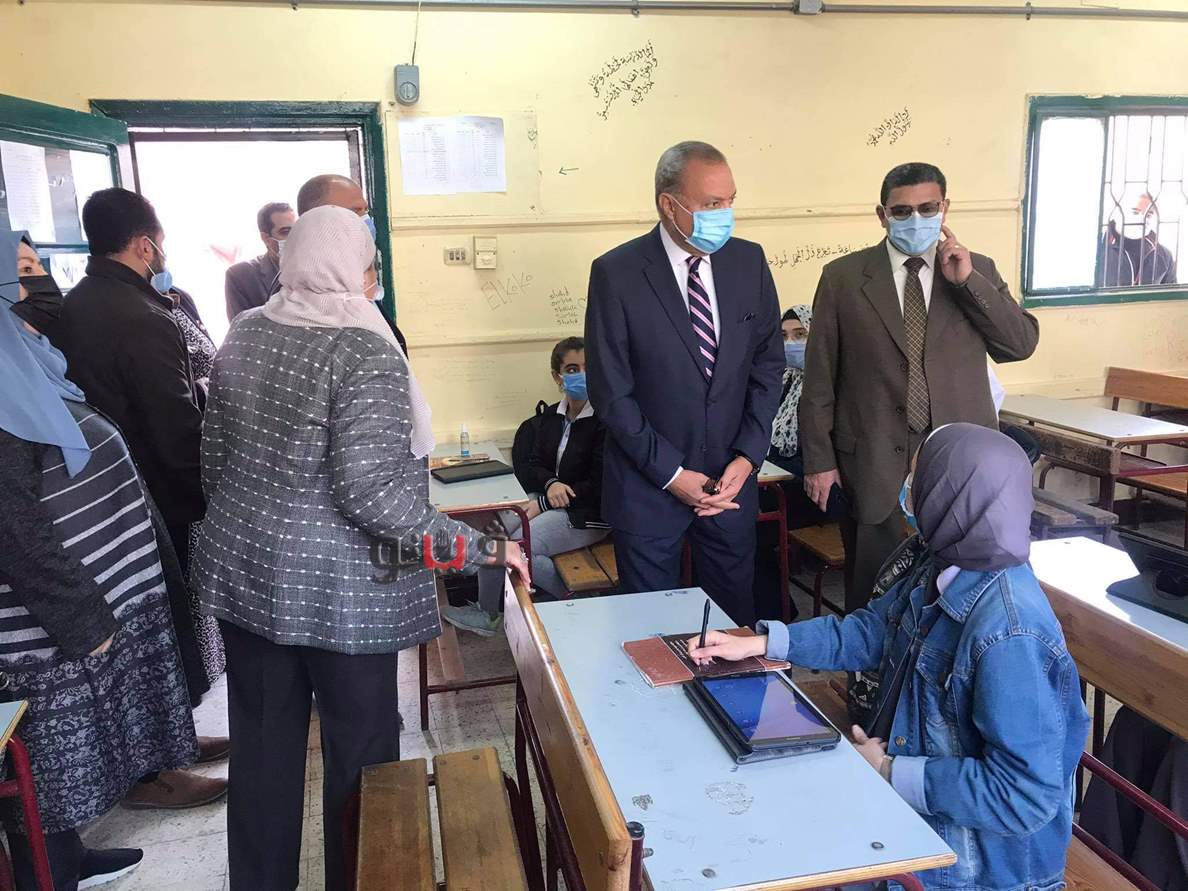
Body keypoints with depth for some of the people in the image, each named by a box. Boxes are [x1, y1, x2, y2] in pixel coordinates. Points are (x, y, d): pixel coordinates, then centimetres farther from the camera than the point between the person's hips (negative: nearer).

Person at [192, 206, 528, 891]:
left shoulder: (244, 334, 2)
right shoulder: (364, 350, -18)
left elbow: (215, 455, 9)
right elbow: (372, 492, -24)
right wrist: (475, 548, -19)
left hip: (244, 573, 7)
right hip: (338, 592, -6)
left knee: (264, 745, 19)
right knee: (358, 748, 12)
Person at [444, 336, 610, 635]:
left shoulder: (605, 419, -14)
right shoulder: (552, 415, 9)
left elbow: (598, 487, -16)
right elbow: (534, 467, 11)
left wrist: (541, 504, -15)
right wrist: (551, 484, -15)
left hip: (587, 514, -7)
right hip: (548, 499, 7)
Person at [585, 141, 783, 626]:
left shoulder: (748, 261, 0)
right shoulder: (616, 273, -12)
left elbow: (768, 364, 5)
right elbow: (610, 391, -12)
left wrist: (747, 457, -5)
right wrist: (672, 474, -13)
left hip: (733, 480, 3)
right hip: (647, 487, -3)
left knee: (735, 614, 16)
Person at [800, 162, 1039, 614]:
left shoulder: (978, 271, 7)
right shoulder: (842, 277, 0)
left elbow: (1023, 344, -1)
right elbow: (819, 377, 0)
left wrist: (967, 280, -10)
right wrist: (819, 459, -1)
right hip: (874, 463, -1)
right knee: (873, 598, 8)